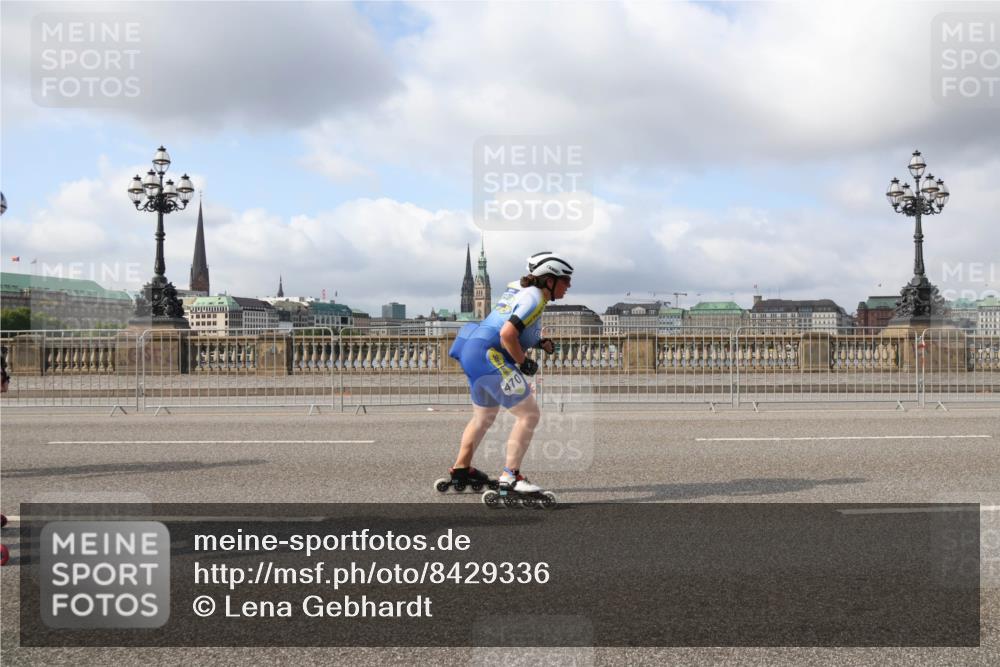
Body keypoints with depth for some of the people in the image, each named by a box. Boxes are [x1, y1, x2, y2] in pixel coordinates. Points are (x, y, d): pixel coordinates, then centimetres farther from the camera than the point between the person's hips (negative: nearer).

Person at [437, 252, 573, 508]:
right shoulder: (534, 297, -12)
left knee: (484, 417, 25)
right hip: (490, 356, -10)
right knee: (529, 415, -9)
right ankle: (509, 480, -9)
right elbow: (507, 334, -23)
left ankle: (460, 471, 36)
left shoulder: (518, 289, 17)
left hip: (472, 352, 11)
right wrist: (525, 363, -10)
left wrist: (539, 341, 14)